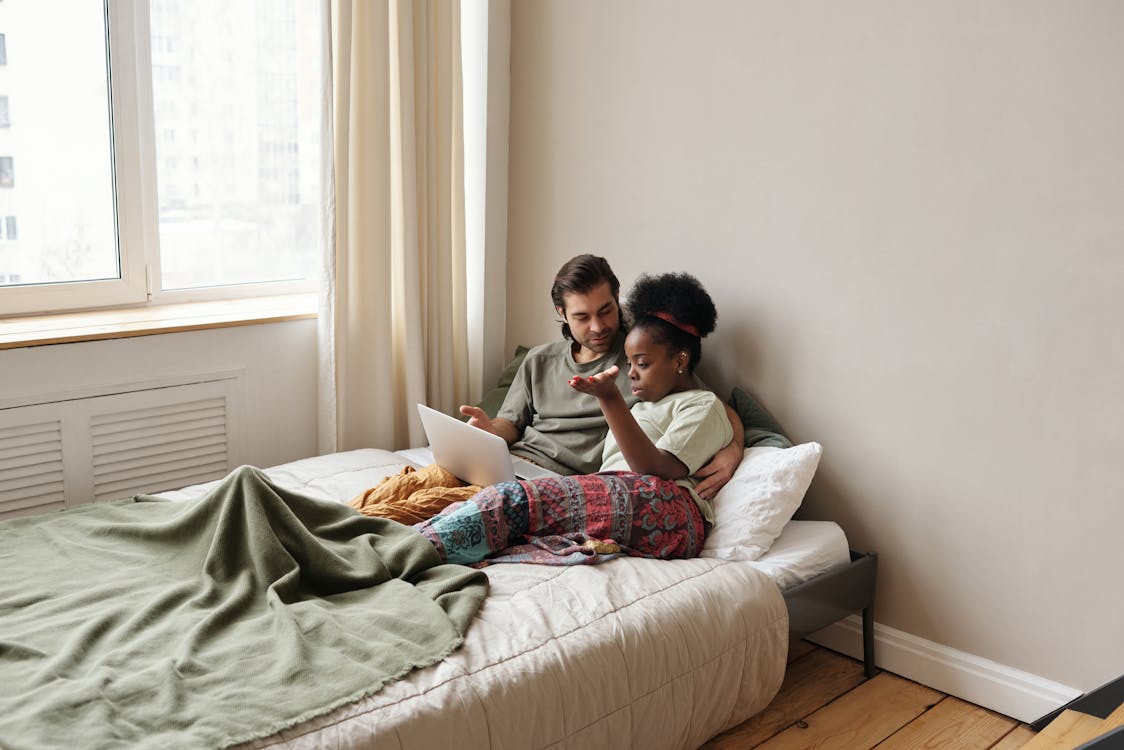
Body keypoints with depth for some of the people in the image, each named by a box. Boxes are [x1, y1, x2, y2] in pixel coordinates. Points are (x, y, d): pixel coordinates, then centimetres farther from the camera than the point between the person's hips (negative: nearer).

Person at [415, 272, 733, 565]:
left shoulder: (703, 406, 12)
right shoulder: (644, 407, 38)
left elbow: (659, 471, -7)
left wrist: (609, 399, -14)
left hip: (663, 510, -8)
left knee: (515, 499, -30)